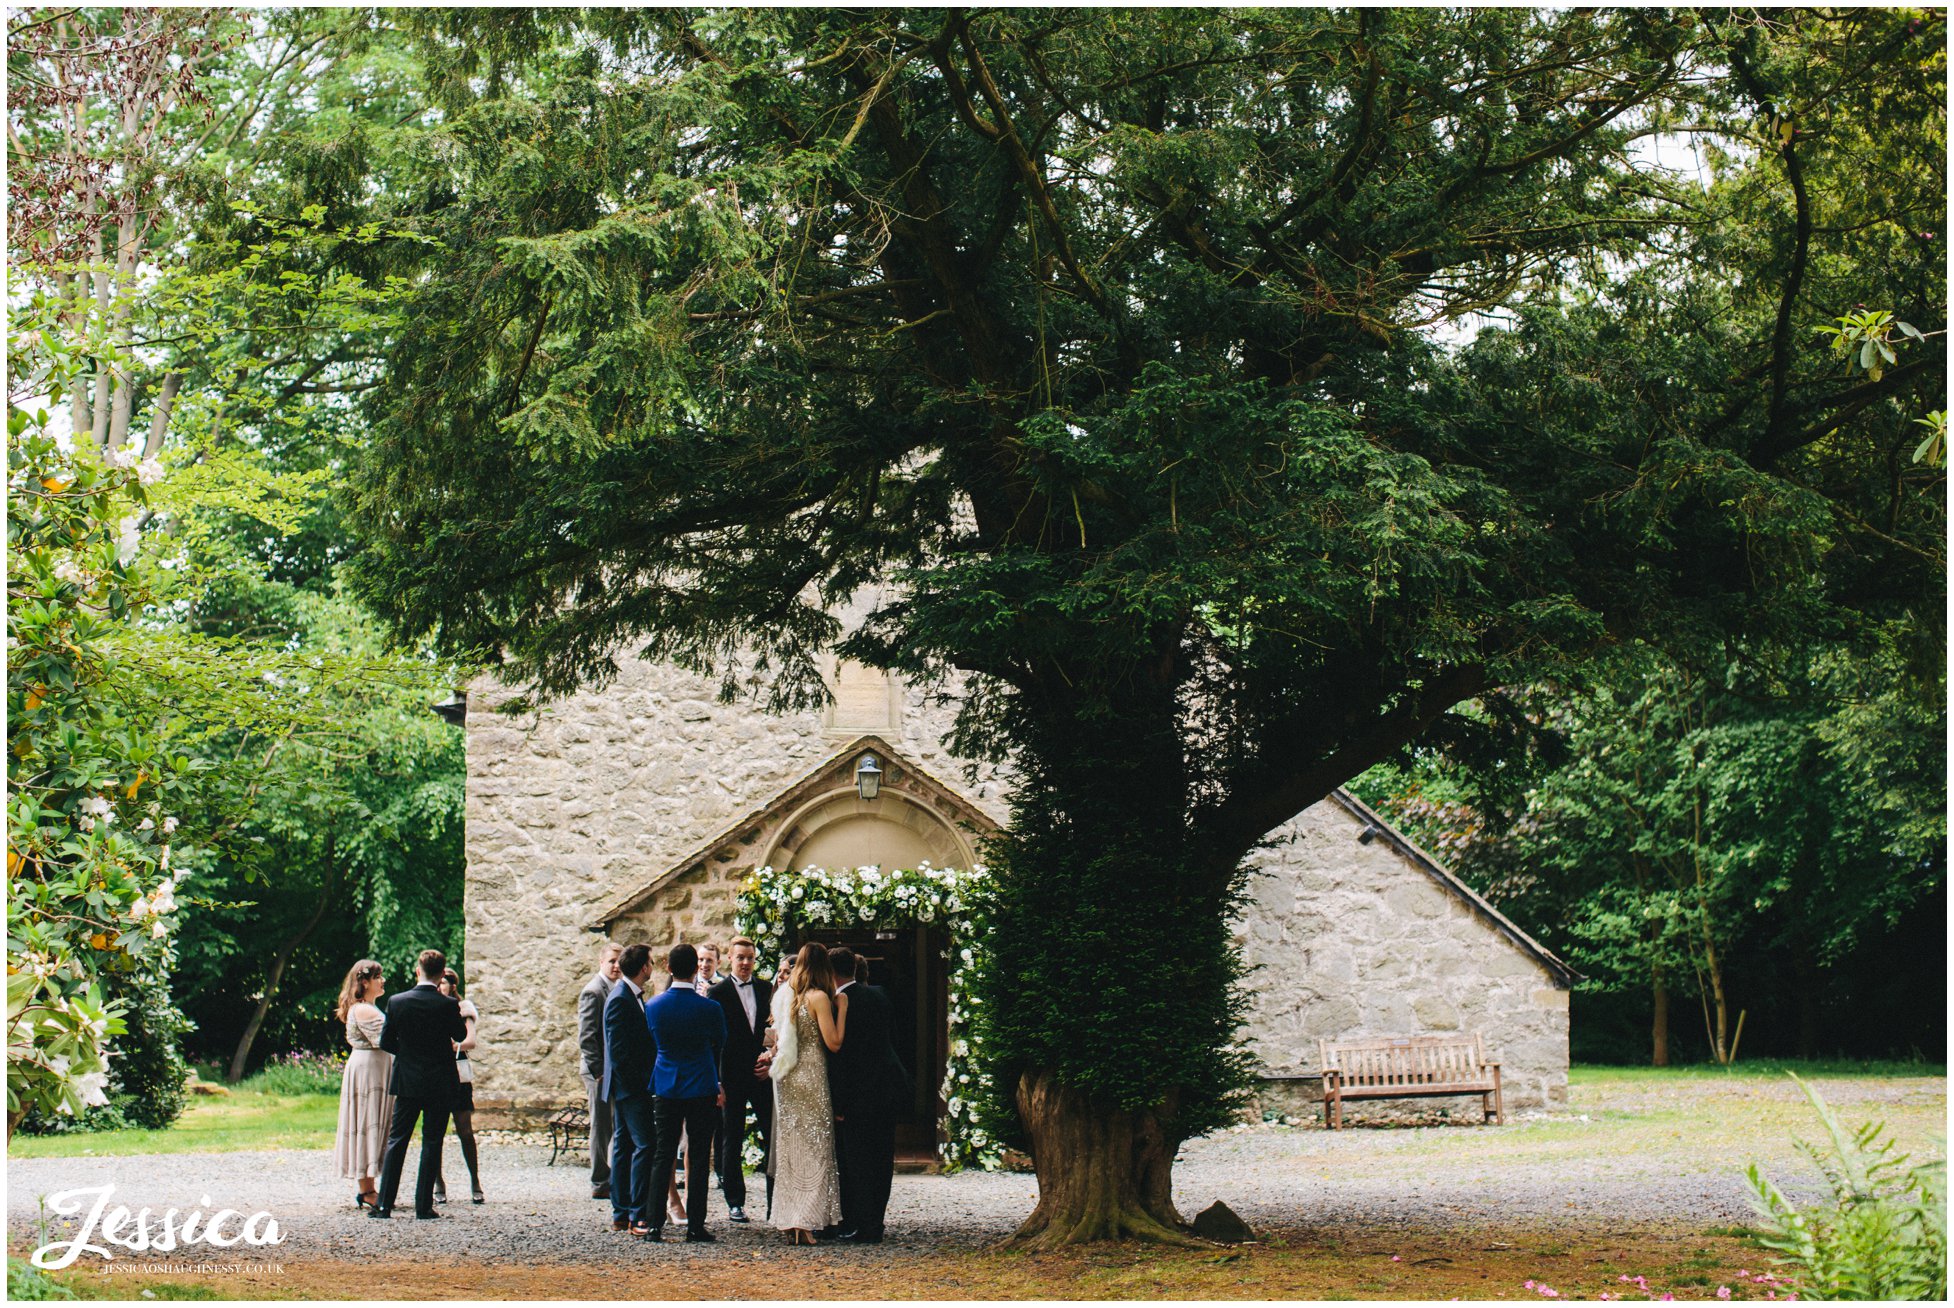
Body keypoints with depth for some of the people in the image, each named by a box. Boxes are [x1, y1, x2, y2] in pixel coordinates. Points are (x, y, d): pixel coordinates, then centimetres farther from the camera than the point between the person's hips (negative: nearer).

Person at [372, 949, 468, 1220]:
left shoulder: (397, 1002, -5)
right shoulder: (448, 1005, -11)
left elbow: (386, 1042, 2)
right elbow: (461, 1035, 5)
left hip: (406, 1082, 2)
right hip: (439, 1083, -2)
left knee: (396, 1141, 9)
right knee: (431, 1144, 4)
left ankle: (384, 1204, 5)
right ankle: (423, 1206, 3)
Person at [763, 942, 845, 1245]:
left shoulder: (793, 998, 9)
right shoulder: (820, 998, -10)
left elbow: (783, 1040, 12)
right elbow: (834, 1043, -13)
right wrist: (841, 1009, -6)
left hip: (789, 1079, 7)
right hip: (812, 1075, -7)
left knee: (792, 1149, 10)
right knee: (814, 1148, -3)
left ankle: (790, 1222, 11)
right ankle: (805, 1223, -9)